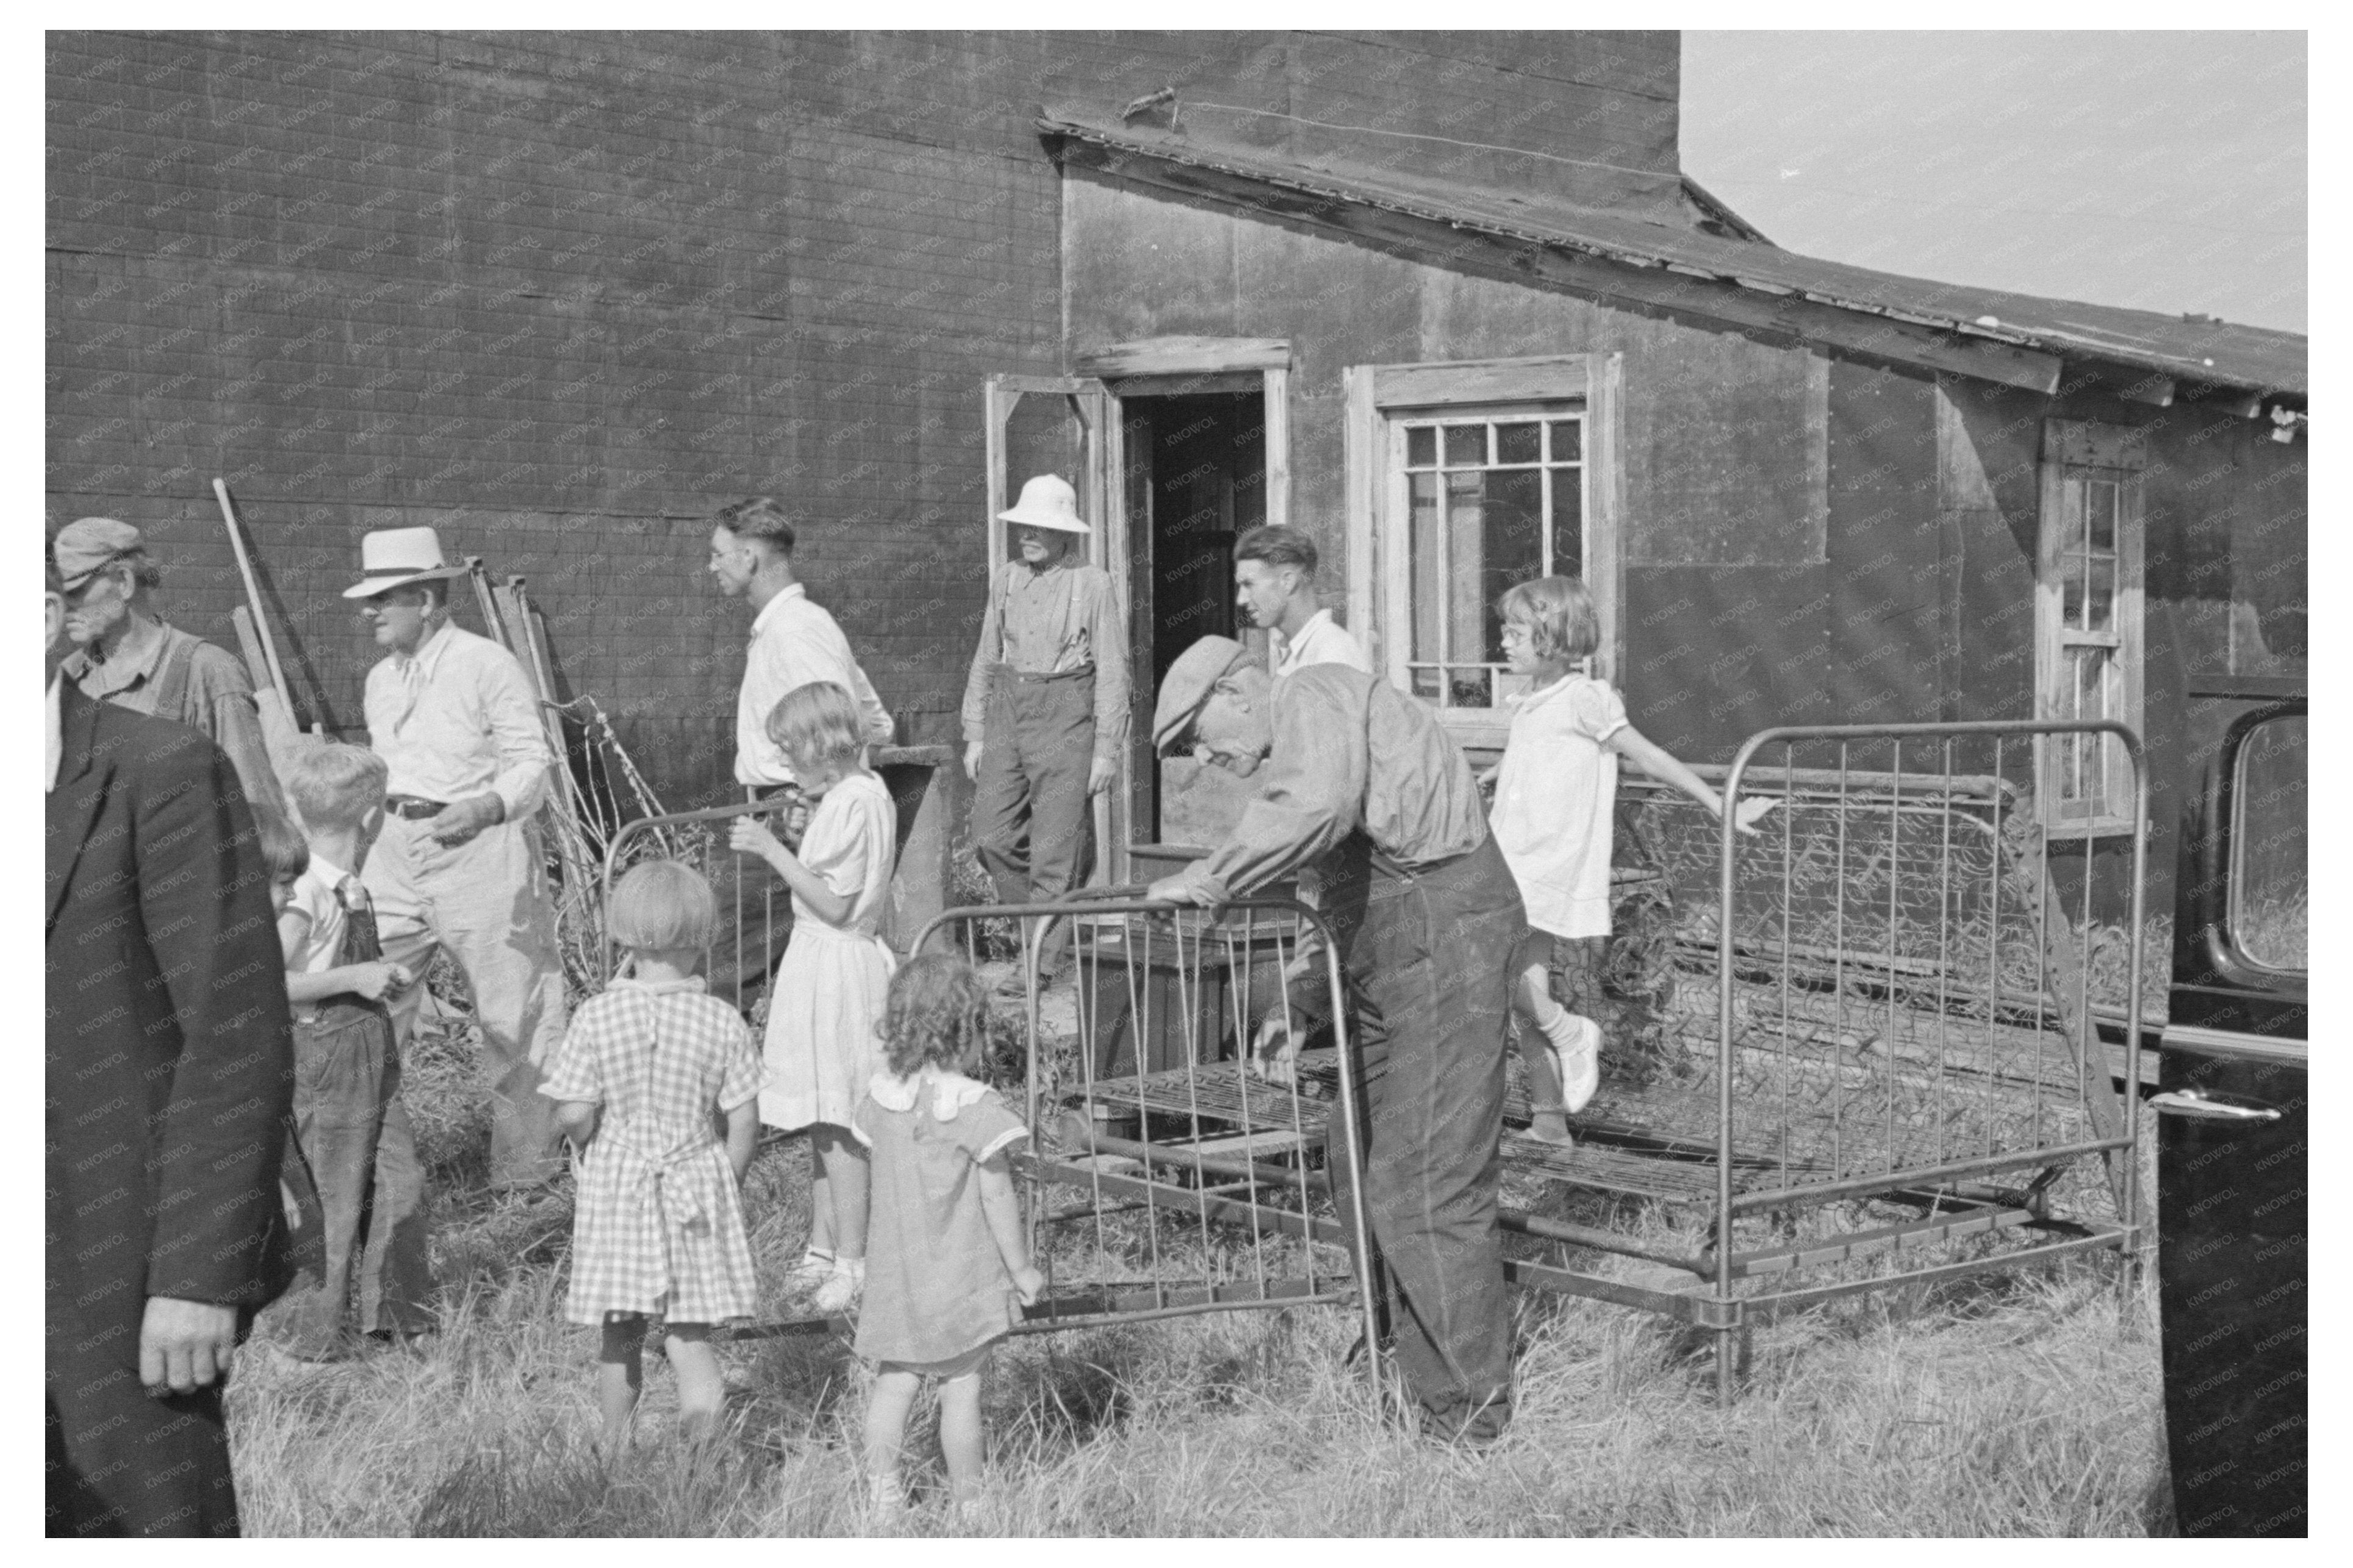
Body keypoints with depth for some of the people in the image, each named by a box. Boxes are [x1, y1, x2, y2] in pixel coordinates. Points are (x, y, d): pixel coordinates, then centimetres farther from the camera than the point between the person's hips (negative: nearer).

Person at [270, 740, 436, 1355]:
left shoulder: (350, 889, 7)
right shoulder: (305, 897, -20)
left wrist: (385, 973, 10)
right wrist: (354, 979, -22)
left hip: (373, 1057, 8)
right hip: (326, 1058, -8)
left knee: (401, 1183, 10)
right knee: (332, 1203, 2)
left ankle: (399, 1315, 23)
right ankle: (316, 1334, 15)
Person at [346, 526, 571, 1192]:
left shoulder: (487, 665, -8)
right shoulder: (380, 679, 14)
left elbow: (531, 763, -10)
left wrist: (485, 807, -26)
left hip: (478, 847, -6)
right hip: (396, 850, 6)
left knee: (511, 1013, 1)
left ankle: (526, 1164, 14)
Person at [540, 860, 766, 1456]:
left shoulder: (598, 1016, -10)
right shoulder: (723, 1021, -8)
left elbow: (575, 1118, -11)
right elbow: (744, 1123, -6)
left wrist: (591, 1139, 12)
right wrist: (730, 1183, 10)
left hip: (617, 1191, 0)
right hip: (696, 1189, 0)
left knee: (621, 1337, 15)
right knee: (690, 1333, 10)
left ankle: (616, 1461, 25)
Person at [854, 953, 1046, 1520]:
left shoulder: (880, 1095, -3)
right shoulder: (974, 1107, -19)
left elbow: (884, 1175, 7)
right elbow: (997, 1197, -15)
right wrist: (1021, 1267, -4)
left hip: (897, 1272, 5)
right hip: (962, 1275, -5)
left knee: (894, 1382, 13)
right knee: (962, 1390, 4)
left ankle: (882, 1493, 12)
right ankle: (967, 1502, 13)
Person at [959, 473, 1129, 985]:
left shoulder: (1094, 584, -4)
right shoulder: (1005, 580, 11)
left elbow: (1112, 671, -3)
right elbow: (985, 659, 16)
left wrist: (1107, 749, -7)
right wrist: (975, 733, 12)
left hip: (1065, 717, -5)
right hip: (1007, 712, 5)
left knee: (1056, 849, -4)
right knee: (992, 837, 1)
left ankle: (1043, 962, 4)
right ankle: (1036, 926, 22)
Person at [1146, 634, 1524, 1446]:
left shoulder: (1313, 695, -8)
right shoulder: (1304, 744, 23)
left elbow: (1316, 809, -31)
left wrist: (1207, 880, -23)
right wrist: (1301, 1011, 20)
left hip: (1444, 930, -11)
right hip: (1395, 953, 11)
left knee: (1426, 1183, -7)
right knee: (1362, 1160, 17)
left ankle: (1471, 1409, 4)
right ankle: (1395, 1360, 29)